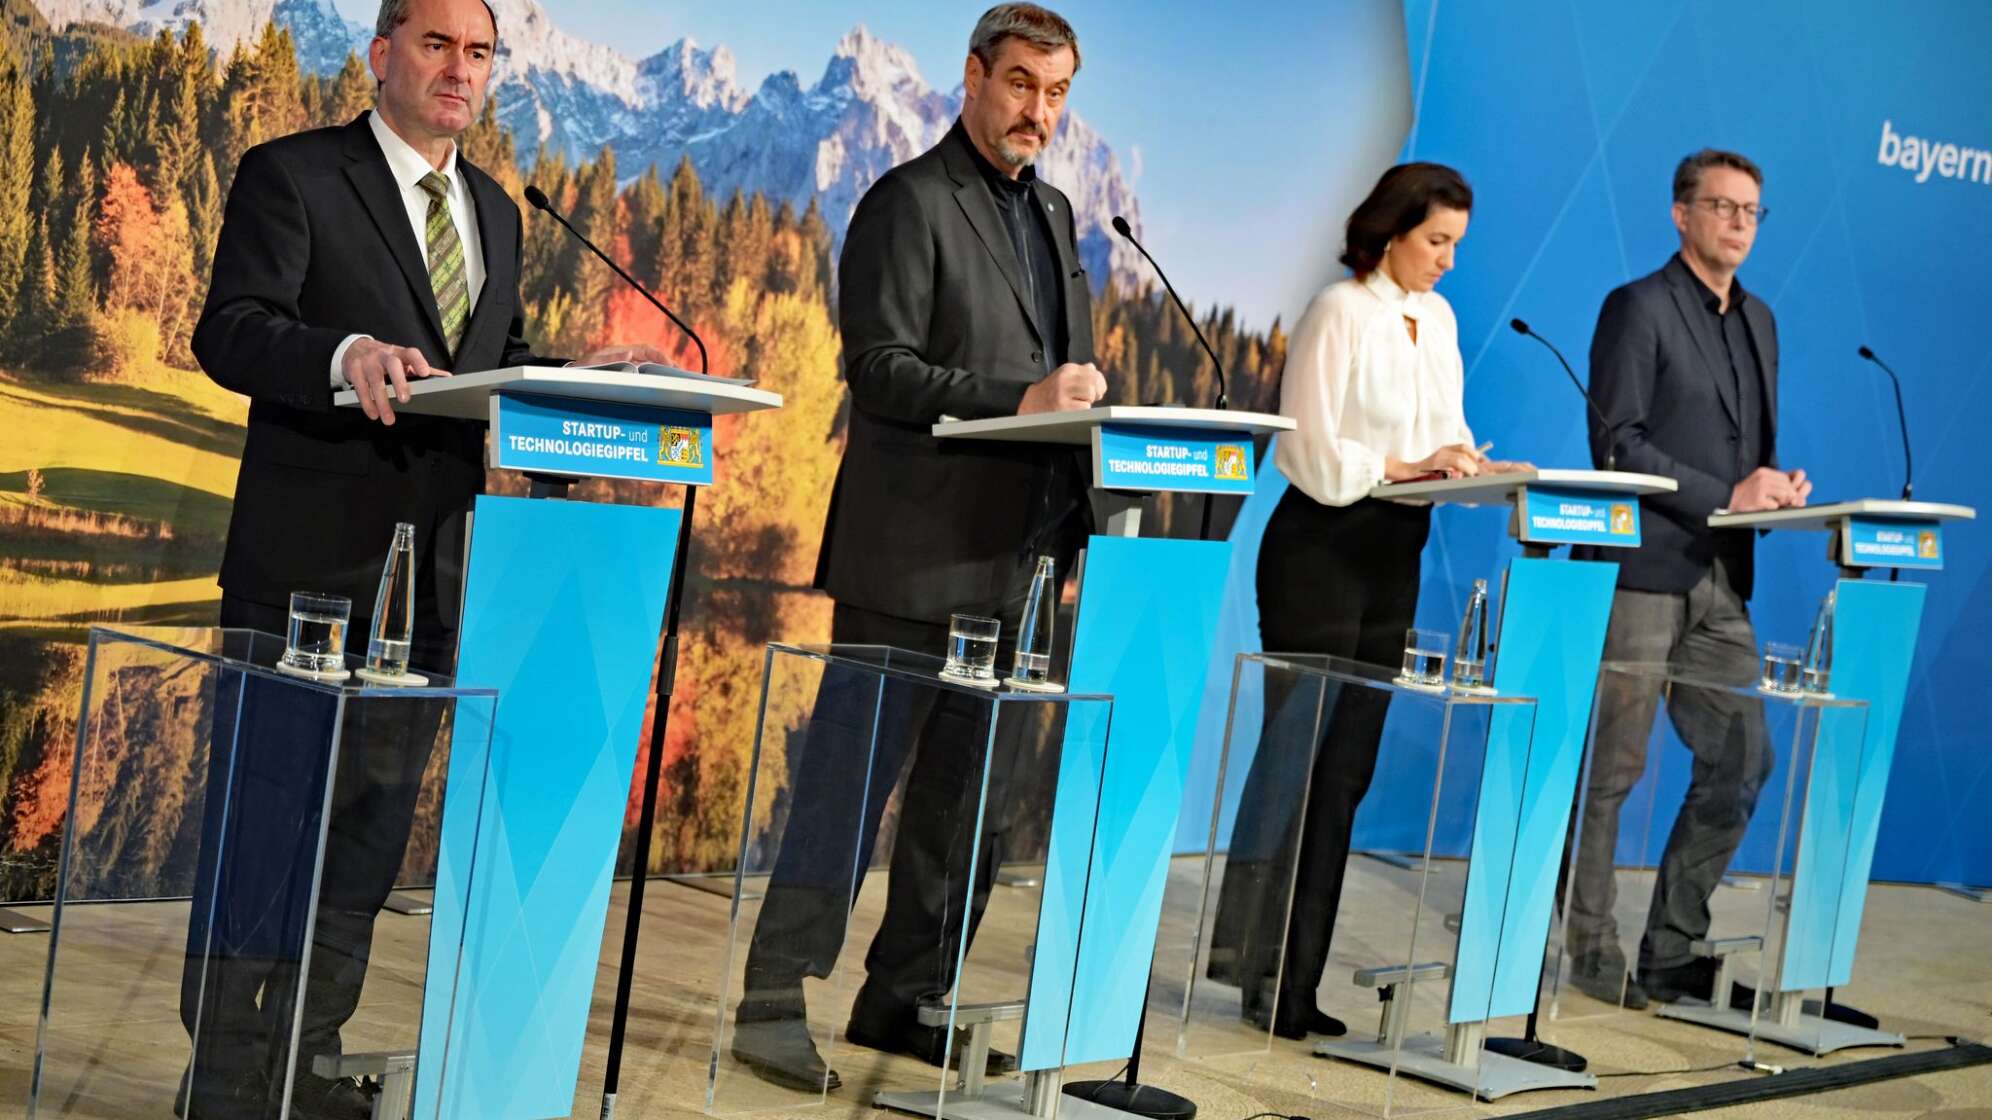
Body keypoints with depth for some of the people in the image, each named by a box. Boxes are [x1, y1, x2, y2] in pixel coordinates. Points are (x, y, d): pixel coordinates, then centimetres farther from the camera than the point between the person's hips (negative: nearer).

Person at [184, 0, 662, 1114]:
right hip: (311, 563, -6)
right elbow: (230, 331, -14)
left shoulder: (496, 212, 18)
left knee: (372, 826, 11)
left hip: (437, 569, 7)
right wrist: (345, 354, -33)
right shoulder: (293, 177, -3)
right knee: (266, 813, -3)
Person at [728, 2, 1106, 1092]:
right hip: (913, 554, -8)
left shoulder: (1052, 213, 18)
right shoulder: (910, 204, -6)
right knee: (851, 779, -5)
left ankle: (903, 1000, 21)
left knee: (965, 797, 11)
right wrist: (1019, 399, -23)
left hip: (1012, 557, 8)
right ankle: (773, 1001, 1)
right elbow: (881, 372, -15)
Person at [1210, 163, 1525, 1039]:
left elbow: (1446, 434, 15)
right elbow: (1312, 455, -14)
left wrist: (1479, 467, -4)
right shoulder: (1340, 312, -10)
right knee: (1295, 750, -9)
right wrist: (1407, 466, -21)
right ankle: (1238, 948, -4)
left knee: (1346, 769, 7)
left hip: (1395, 557, 7)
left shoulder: (1438, 318, 12)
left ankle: (1294, 981, 12)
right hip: (1323, 547, -7)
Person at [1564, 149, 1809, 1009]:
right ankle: (1593, 950, 10)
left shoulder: (1758, 321, 18)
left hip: (1721, 581, 8)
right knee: (1611, 767, -1)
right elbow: (1618, 441, -13)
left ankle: (1671, 950, 15)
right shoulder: (1638, 308, -5)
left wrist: (1778, 483, 1)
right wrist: (1725, 496, -18)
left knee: (1741, 762, 5)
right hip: (1644, 570, -8)